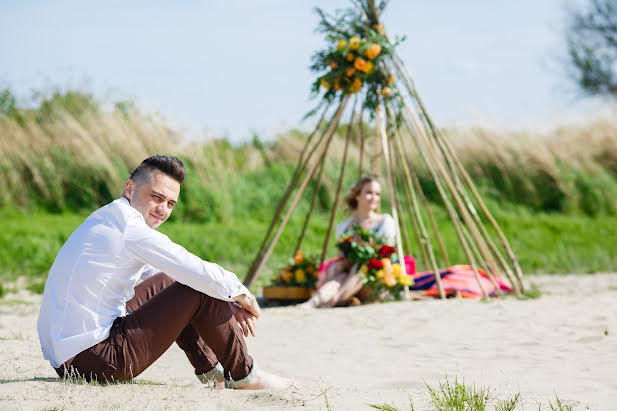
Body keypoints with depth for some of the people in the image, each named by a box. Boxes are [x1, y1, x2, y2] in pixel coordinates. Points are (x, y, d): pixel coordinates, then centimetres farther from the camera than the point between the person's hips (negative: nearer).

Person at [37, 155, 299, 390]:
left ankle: (211, 371, 30)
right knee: (201, 291, -7)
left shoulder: (109, 220, 17)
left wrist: (229, 305, 19)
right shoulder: (130, 229, -15)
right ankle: (243, 376, 9)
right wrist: (245, 298, 4)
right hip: (95, 360, -10)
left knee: (165, 282, 26)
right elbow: (202, 275, -16)